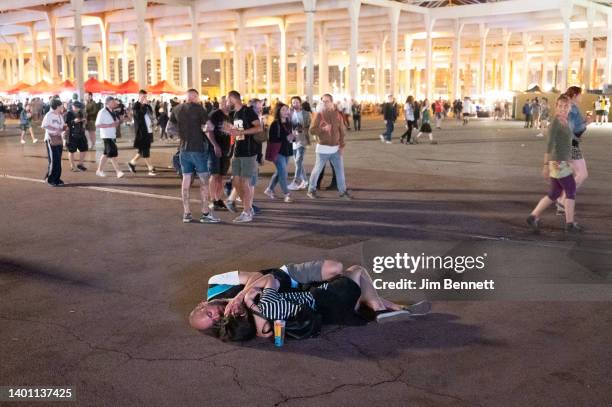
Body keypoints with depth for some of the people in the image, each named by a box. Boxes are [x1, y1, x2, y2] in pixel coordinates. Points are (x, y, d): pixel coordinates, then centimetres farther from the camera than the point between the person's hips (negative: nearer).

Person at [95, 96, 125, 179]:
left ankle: (99, 170, 25)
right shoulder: (102, 112, -13)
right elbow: (97, 125, -18)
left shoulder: (113, 112, 12)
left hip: (113, 135, 9)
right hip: (107, 136, -9)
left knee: (106, 153, 15)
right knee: (112, 154, -11)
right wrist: (110, 125, -23)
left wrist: (117, 122, 2)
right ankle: (118, 171, -10)